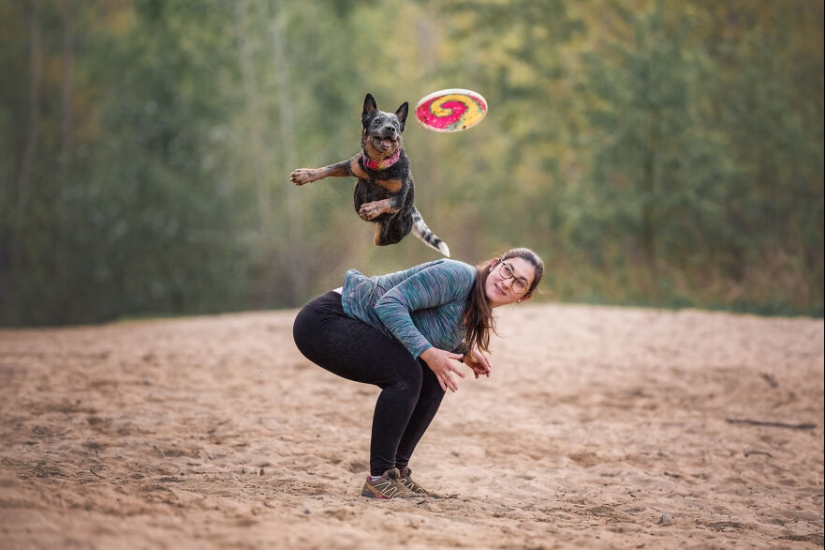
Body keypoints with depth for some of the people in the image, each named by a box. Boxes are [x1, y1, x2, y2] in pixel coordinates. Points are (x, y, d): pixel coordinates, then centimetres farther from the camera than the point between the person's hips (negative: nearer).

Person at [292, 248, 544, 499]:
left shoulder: (476, 313, 8)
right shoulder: (459, 276, -21)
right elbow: (391, 303, -26)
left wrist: (465, 352, 7)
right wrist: (428, 352, -32)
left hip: (357, 329, 10)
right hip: (322, 320, -10)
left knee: (434, 380, 2)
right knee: (406, 372, -25)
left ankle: (397, 472, 8)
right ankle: (379, 480, -17)